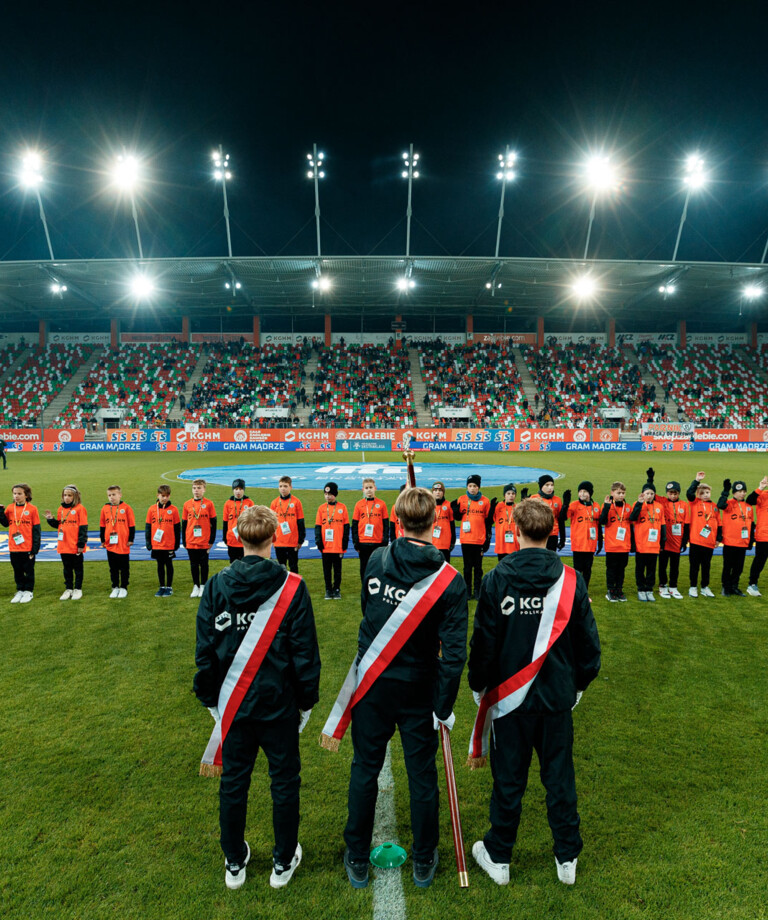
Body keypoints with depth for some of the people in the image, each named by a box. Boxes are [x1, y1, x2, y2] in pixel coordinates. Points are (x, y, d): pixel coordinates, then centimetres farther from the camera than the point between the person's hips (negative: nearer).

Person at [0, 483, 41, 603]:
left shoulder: (32, 509, -7)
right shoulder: (10, 508, 4)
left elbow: (36, 529, -6)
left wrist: (35, 547, -8)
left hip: (28, 547, -4)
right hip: (14, 547, 4)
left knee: (28, 570, 8)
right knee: (17, 570, 14)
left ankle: (29, 591, 20)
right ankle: (20, 591, 27)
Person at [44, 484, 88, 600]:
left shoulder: (80, 508, -10)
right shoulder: (61, 509, 7)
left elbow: (83, 527, -11)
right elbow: (58, 525, 17)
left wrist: (81, 544, -14)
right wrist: (50, 519, -3)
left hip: (76, 546, -5)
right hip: (63, 546, 5)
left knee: (77, 568, 8)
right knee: (67, 568, 15)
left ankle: (78, 589, 18)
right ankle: (68, 589, 25)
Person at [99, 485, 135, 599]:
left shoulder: (126, 508, -5)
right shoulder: (105, 509, 4)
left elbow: (132, 525, -2)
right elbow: (102, 526, 12)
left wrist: (131, 539, -3)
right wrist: (102, 540, 10)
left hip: (123, 544, -3)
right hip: (110, 545, 3)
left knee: (124, 568, 7)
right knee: (113, 568, 12)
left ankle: (123, 588, 18)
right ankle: (115, 587, 24)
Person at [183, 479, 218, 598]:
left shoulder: (209, 503, -4)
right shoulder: (187, 504, 4)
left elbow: (213, 523, 0)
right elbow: (184, 523, 10)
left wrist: (212, 540, -3)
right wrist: (184, 541, 8)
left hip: (204, 542, -2)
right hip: (191, 542, 3)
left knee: (204, 564, 7)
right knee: (194, 564, 11)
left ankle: (203, 586, 20)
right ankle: (196, 586, 22)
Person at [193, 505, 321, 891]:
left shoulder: (216, 586, -9)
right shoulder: (292, 587, -16)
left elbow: (205, 650, -2)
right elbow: (305, 652, -10)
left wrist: (209, 697, 11)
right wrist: (307, 697, 4)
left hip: (232, 703, 2)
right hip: (278, 703, -2)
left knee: (233, 781, 19)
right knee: (284, 780, 16)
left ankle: (234, 863, 37)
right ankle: (283, 862, 33)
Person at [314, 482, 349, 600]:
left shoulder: (342, 507, -1)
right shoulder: (321, 508, 4)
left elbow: (346, 526, 1)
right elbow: (317, 526, 5)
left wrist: (345, 543, -3)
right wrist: (319, 541, -4)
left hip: (338, 546, -1)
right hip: (325, 546, 2)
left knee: (337, 570, 9)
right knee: (327, 570, 10)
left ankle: (337, 589, 21)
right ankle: (328, 590, 22)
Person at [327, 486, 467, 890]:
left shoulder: (376, 561, -11)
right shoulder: (450, 580, -17)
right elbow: (453, 654, -16)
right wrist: (444, 708, -6)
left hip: (371, 685, 2)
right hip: (418, 691, -1)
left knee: (365, 770, 17)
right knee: (422, 774, 17)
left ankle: (357, 860, 35)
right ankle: (423, 862, 36)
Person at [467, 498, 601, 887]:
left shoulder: (496, 579, -15)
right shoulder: (571, 580, -9)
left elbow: (483, 641, -8)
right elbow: (587, 641, -1)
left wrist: (478, 684, 7)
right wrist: (580, 680, 16)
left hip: (510, 695, -1)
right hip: (558, 695, 2)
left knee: (508, 778, 14)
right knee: (559, 776, 19)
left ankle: (498, 857, 32)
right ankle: (567, 858, 35)